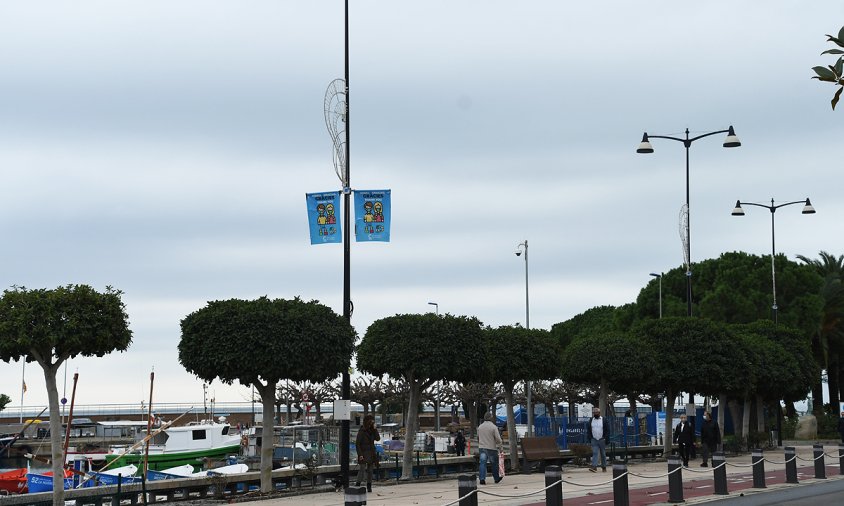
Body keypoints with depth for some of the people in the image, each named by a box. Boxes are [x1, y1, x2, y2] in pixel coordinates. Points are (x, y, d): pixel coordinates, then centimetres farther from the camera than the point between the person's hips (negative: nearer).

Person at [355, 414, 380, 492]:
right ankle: (358, 485, -16)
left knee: (370, 471, 7)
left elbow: (378, 438, 0)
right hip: (364, 453, -6)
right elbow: (357, 444, -9)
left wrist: (375, 429, -5)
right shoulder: (362, 431, -7)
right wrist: (360, 454, -16)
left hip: (371, 453, 6)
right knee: (362, 469, -15)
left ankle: (369, 486, 11)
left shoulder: (372, 431, 12)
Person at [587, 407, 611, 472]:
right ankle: (594, 467, -19)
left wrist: (607, 439, -9)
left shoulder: (604, 420, -1)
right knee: (595, 453, -9)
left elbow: (607, 430, -3)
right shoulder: (591, 420, 10)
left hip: (602, 440, -2)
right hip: (594, 440, 2)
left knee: (603, 454, 6)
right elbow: (588, 430, 13)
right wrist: (589, 439, 4)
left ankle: (604, 467, 15)